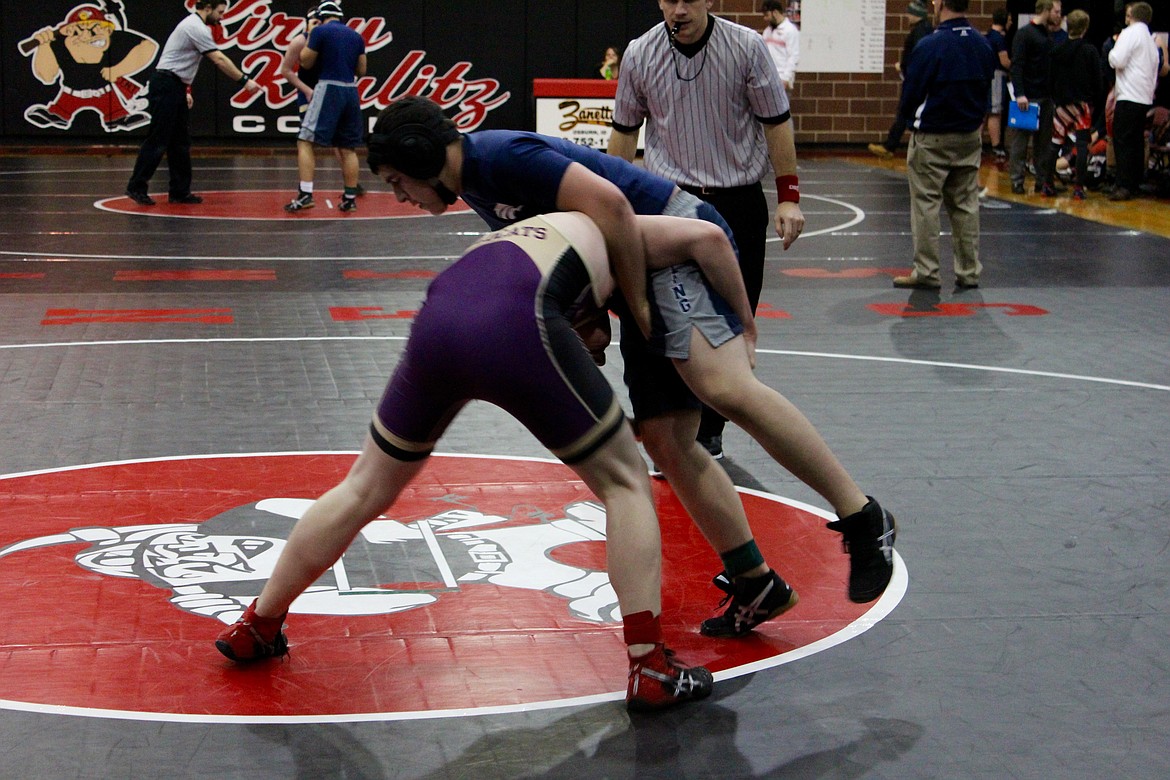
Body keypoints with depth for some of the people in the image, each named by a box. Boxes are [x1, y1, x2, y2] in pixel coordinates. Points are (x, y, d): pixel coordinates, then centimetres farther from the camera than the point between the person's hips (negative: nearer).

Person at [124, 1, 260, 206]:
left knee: (180, 142, 8)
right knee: (158, 140, -8)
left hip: (176, 88, 10)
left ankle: (180, 191, 11)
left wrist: (185, 91, 20)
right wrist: (245, 81, -17)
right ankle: (137, 187, -4)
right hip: (166, 87, -10)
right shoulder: (197, 28, -14)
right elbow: (220, 60, -19)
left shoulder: (193, 24, 17)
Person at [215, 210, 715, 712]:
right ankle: (650, 671, 8)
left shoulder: (519, 233, 41)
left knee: (367, 488, 25)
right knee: (623, 483, 14)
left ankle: (257, 628, 37)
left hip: (436, 322, 5)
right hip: (513, 327, -5)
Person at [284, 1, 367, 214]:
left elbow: (306, 62, 2)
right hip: (351, 92, 5)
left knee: (305, 142, -4)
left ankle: (305, 194, -17)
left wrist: (310, 41, 17)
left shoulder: (320, 31, -3)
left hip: (328, 89, -5)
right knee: (348, 148, 11)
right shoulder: (356, 36, 13)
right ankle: (350, 197, 12)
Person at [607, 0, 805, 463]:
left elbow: (776, 122, 1)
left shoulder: (746, 47, -6)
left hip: (738, 206, 0)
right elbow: (625, 130, 10)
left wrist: (788, 197, -2)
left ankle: (708, 430, 20)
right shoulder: (639, 55, -2)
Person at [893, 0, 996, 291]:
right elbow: (985, 89, 10)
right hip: (970, 136, 6)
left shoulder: (930, 46, -17)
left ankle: (926, 272, 3)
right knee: (965, 204, 11)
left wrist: (909, 116, 8)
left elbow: (911, 94, -12)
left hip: (932, 139, -6)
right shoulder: (983, 45, 3)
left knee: (926, 204, 2)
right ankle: (968, 272, 14)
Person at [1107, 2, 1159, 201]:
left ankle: (1124, 186, -14)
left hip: (1129, 96, -8)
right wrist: (1151, 91, 21)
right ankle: (1135, 184, 14)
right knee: (1137, 142, 12)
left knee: (1122, 141, -9)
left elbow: (1117, 61, -16)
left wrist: (1112, 51, 4)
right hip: (1145, 97, 8)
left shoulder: (1130, 33, -7)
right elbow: (1155, 68, 20)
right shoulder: (1150, 40, 20)